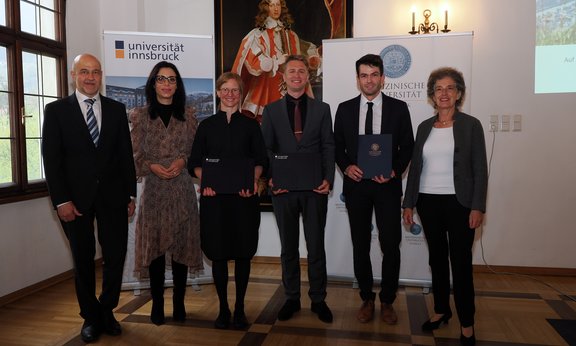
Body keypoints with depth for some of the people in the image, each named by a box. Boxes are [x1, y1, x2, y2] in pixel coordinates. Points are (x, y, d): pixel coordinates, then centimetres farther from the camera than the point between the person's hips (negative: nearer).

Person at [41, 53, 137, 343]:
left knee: (116, 256, 3)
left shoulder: (116, 109, 8)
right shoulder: (56, 110, 1)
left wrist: (130, 195, 3)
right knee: (83, 260, 11)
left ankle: (107, 311, 26)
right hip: (76, 198, -1)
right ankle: (91, 317, 28)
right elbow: (51, 159, -3)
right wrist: (61, 201, -9)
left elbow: (126, 154, 7)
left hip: (112, 196, 2)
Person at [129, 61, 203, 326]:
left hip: (182, 188, 1)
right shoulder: (140, 115, 5)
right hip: (154, 188, -1)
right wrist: (152, 166, -14)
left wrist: (183, 161, -11)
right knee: (155, 245, 3)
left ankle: (179, 303, 17)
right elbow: (135, 155, 3)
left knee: (181, 244, 4)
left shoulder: (188, 115, 8)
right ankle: (157, 303, 17)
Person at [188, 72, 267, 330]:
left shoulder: (250, 125, 8)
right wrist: (204, 181, -12)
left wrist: (253, 181, -13)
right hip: (214, 196, 0)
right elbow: (195, 162, 6)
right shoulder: (207, 125, 9)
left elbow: (260, 161, 5)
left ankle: (239, 309, 19)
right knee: (218, 253, 5)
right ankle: (223, 308, 19)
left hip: (244, 196, 0)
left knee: (243, 253, 5)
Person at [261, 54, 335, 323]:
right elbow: (266, 148, 4)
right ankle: (291, 298, 26)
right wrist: (270, 178, -11)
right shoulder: (271, 110, 8)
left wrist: (328, 179, -9)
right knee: (288, 247, 11)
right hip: (283, 188, 1)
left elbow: (328, 147, 3)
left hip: (315, 188, 0)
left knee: (316, 246, 7)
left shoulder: (322, 109, 8)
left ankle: (318, 299, 22)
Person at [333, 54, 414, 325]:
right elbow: (337, 145, 8)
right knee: (360, 245, 10)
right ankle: (367, 299, 26)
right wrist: (346, 166, -10)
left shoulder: (398, 108, 1)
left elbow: (407, 146, 3)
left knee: (390, 245, 3)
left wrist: (395, 171, -13)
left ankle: (387, 301, 23)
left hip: (387, 185, -1)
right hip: (356, 184, 1)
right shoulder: (345, 109, 5)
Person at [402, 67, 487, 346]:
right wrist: (408, 203, 6)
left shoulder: (470, 125, -2)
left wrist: (478, 207, -12)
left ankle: (466, 323, 16)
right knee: (437, 259, 13)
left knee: (461, 262, 2)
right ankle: (441, 310, 29)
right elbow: (415, 167, 9)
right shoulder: (424, 127, 8)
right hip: (428, 203, 4)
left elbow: (480, 169, -5)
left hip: (459, 203, -3)